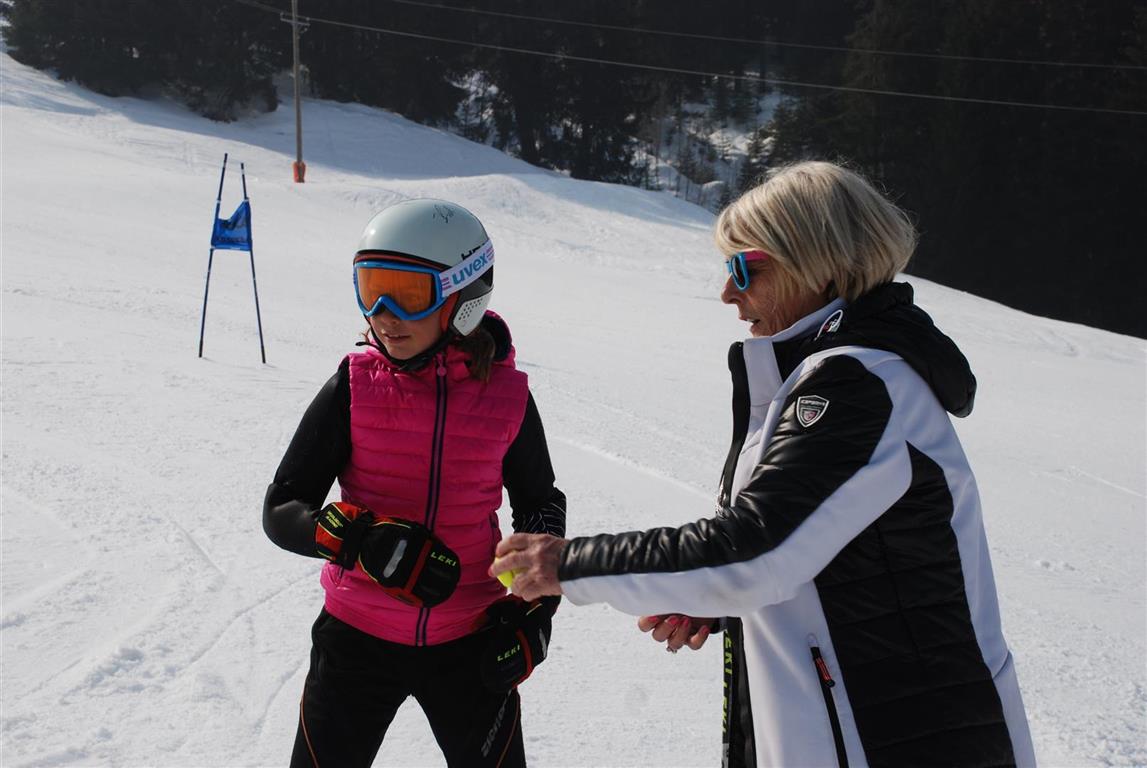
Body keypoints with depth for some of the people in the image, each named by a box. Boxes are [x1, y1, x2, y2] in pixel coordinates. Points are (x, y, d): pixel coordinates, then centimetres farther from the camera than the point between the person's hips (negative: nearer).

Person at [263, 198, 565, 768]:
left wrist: (534, 609, -1)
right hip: (358, 635, 0)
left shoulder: (507, 397, -7)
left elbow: (540, 506, 10)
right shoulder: (354, 387, -10)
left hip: (470, 642, 0)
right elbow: (281, 511, -10)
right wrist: (367, 540, -28)